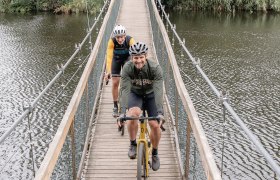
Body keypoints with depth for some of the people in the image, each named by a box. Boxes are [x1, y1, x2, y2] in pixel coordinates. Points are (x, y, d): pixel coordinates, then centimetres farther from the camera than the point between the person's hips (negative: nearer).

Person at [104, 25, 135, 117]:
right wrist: (108, 71, -47)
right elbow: (109, 56, -37)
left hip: (127, 58, 0)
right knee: (115, 83, -5)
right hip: (116, 59, 0)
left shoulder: (130, 40, -33)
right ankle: (115, 106, 7)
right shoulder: (112, 41, -32)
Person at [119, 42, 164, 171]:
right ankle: (133, 144, -7)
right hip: (135, 94, 0)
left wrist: (160, 112, -47)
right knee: (133, 114, -32)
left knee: (155, 125, -12)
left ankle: (155, 153, 16)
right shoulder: (127, 68, -26)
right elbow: (125, 90, -32)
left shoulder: (155, 68, -29)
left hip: (151, 95, 0)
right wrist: (122, 112, -43)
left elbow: (158, 91, -36)